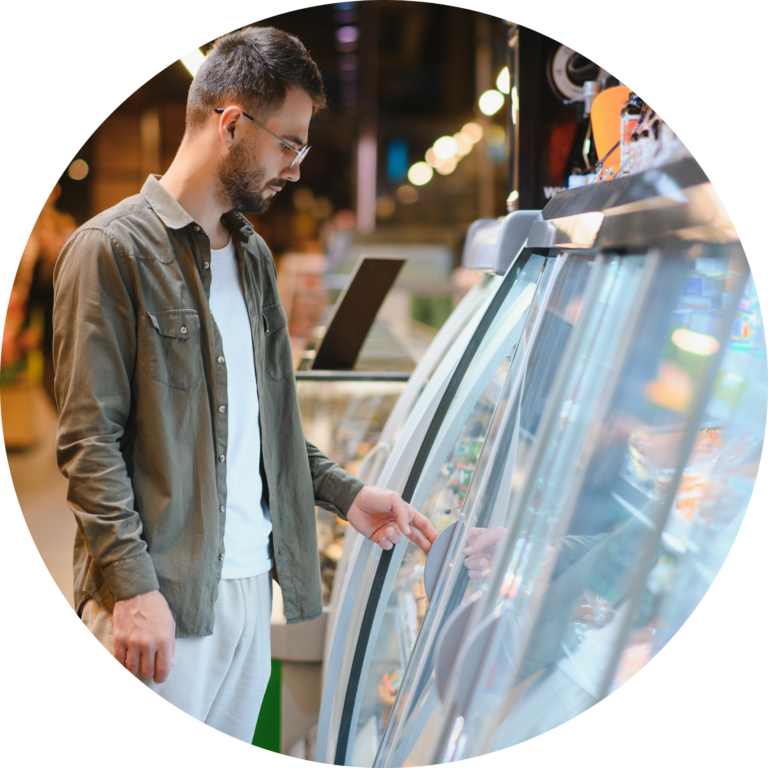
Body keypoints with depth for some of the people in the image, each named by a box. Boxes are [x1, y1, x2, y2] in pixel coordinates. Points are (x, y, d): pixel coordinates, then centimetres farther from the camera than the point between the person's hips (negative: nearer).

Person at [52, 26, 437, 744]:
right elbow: (88, 439, -12)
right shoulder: (110, 250, -8)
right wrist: (132, 586, -17)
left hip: (252, 579, 7)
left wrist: (345, 493, 12)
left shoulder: (253, 255, 16)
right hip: (159, 599, -7)